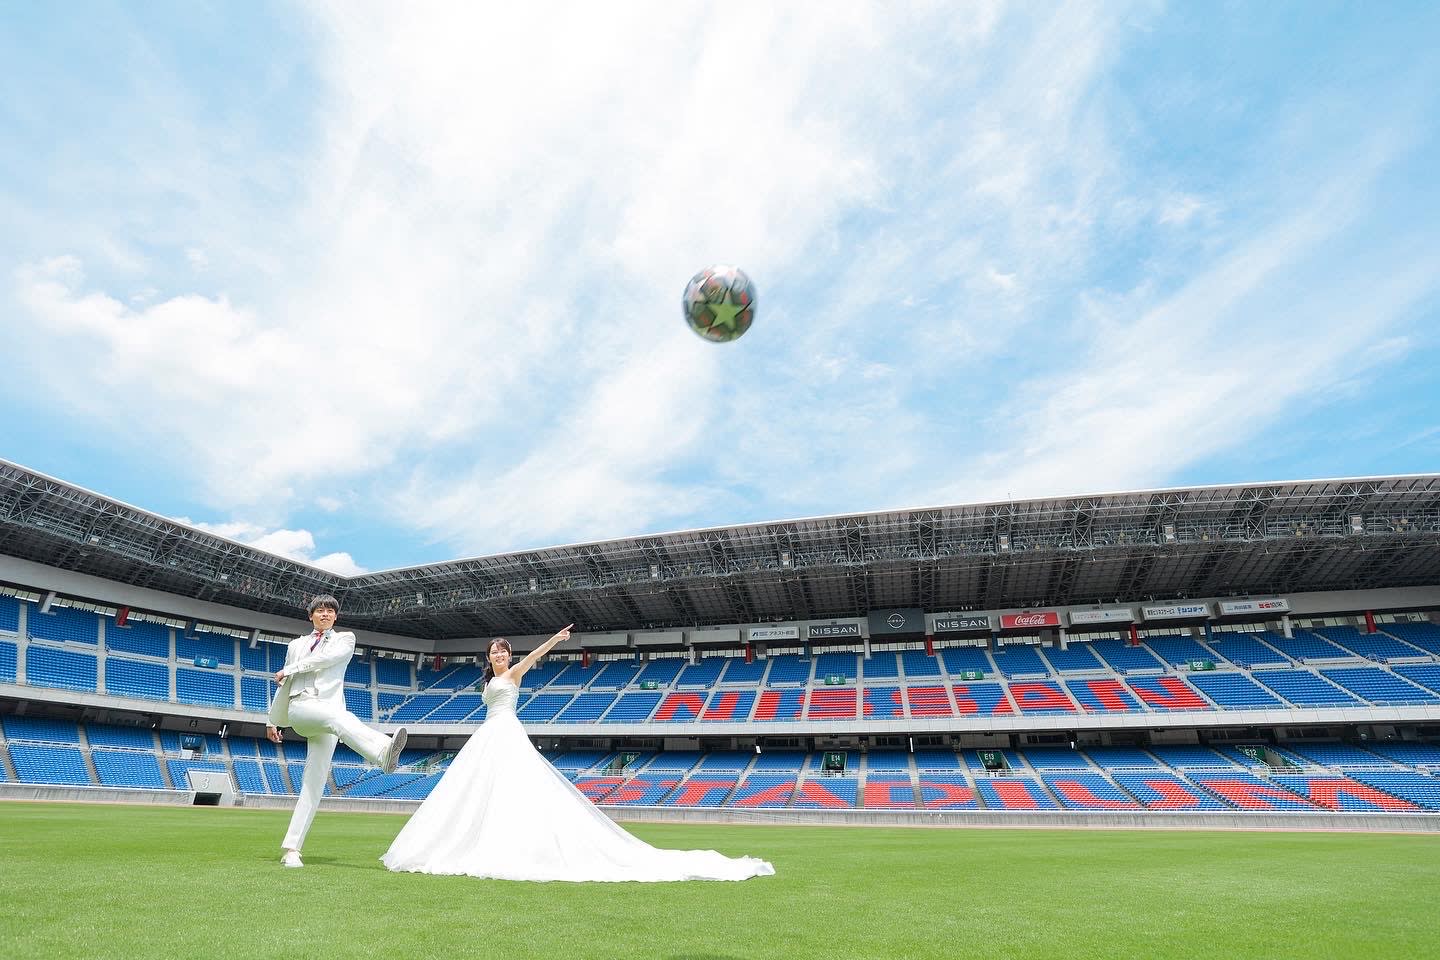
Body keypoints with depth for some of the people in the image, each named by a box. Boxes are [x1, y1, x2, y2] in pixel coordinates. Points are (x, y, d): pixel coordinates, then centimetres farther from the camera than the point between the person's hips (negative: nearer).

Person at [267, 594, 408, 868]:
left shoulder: (345, 639, 18)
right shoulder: (296, 644, 25)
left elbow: (328, 657, -4)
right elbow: (284, 686, 29)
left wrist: (289, 669, 3)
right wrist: (273, 721, 29)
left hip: (329, 709, 1)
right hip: (300, 707, -1)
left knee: (315, 783, -8)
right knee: (337, 714, -37)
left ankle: (291, 848, -3)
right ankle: (382, 751, -65)